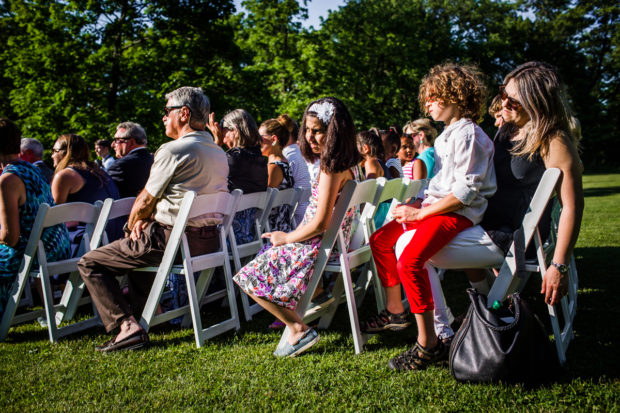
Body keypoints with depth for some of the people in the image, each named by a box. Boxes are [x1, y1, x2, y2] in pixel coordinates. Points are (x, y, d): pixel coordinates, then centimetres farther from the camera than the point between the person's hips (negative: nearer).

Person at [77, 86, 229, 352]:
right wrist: (147, 218, 9)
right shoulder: (219, 153, 12)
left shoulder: (172, 150, -14)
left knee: (89, 263, 3)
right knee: (138, 245, 36)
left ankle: (128, 325, -10)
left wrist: (132, 225, 13)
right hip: (210, 239, 9)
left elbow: (145, 201, -7)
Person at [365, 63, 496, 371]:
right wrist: (415, 204, 6)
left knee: (409, 261, -31)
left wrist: (420, 213, -20)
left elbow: (466, 191, -22)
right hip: (435, 206, 11)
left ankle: (429, 345, -22)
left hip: (458, 213, -11)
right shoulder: (445, 137, 18)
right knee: (380, 240, 15)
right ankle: (395, 311, 26)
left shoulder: (469, 134, -14)